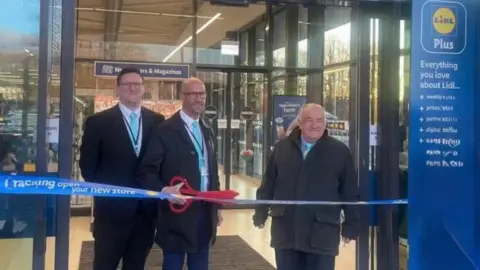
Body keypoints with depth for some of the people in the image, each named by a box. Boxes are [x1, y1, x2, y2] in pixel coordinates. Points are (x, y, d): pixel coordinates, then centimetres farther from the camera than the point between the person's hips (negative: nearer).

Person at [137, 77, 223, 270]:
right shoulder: (166, 131, -10)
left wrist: (216, 206, 17)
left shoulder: (207, 132, 13)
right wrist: (164, 190, -29)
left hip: (205, 213, 7)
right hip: (177, 213, -6)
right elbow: (147, 171, -11)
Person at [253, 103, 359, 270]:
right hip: (286, 231, 2)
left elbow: (350, 193, 2)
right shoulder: (282, 148, 6)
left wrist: (350, 226, 1)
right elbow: (268, 185, 11)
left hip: (322, 234, -2)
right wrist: (261, 214, 9)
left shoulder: (340, 152, -1)